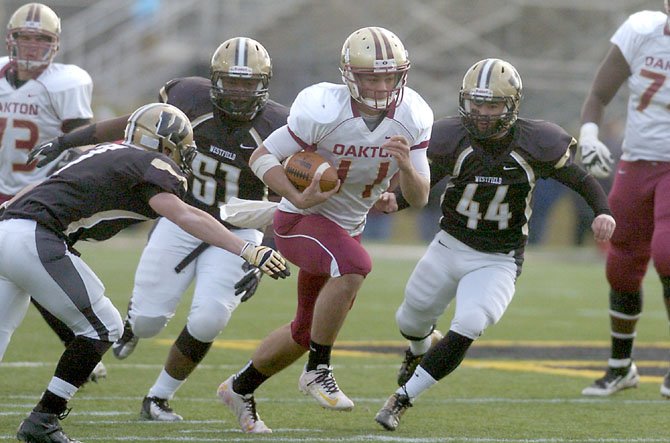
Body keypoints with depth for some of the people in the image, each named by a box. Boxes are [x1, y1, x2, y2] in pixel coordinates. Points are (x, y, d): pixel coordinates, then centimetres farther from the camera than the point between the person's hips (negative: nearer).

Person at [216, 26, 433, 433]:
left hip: (349, 227, 7)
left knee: (308, 331, 17)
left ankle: (240, 388, 39)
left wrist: (406, 165, -29)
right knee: (354, 266, -36)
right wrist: (298, 197, -32)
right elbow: (261, 157, -16)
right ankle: (318, 371, -21)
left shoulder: (412, 118, -11)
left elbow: (419, 199, -7)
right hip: (301, 220, -7)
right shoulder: (324, 111, -25)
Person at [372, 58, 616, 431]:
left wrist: (604, 212, -23)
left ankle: (402, 398, -12)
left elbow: (582, 180, -4)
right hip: (449, 247, 3)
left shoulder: (535, 144, -17)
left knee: (467, 329, -24)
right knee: (413, 320, 21)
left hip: (498, 262, -3)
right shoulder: (451, 139, -14)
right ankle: (420, 351, 61)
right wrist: (395, 201, -23)